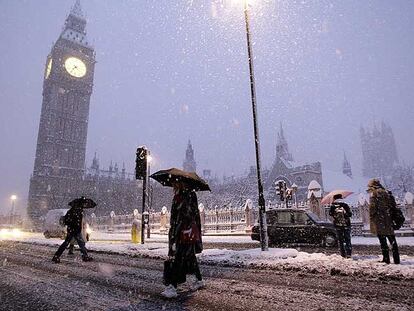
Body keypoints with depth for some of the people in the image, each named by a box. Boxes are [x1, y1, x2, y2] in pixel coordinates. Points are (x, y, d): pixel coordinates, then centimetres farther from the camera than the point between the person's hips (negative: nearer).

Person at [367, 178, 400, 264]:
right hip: (389, 219, 6)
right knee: (392, 240, 11)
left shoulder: (373, 194, -6)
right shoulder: (386, 192, 12)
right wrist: (392, 217, 17)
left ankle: (386, 259, 0)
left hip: (379, 220, -6)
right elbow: (391, 205, 12)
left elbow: (372, 208, -12)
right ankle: (396, 259, 13)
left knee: (382, 240, -1)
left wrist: (371, 219, -6)